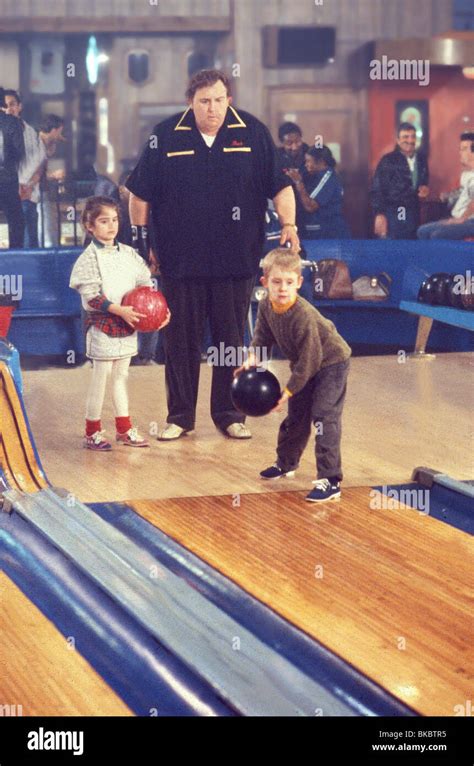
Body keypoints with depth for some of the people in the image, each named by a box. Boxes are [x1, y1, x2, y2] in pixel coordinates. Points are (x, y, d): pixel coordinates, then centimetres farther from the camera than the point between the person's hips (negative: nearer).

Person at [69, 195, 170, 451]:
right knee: (100, 377, -1)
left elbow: (145, 284, 10)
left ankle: (124, 429, 21)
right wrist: (119, 310, -24)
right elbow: (90, 295, -17)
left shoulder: (128, 253, 7)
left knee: (121, 375, 13)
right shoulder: (89, 258, -10)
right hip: (102, 325, -6)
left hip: (128, 324, 6)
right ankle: (92, 432, 9)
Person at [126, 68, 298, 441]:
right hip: (181, 260, 0)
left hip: (236, 260, 0)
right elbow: (140, 194, 7)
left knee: (232, 340, 7)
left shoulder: (253, 133, 0)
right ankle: (180, 415, 16)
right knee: (181, 340, 6)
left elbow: (280, 186, 5)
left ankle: (230, 414, 18)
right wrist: (141, 238, 5)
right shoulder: (166, 137, 0)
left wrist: (288, 224, -8)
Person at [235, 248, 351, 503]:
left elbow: (310, 359, -31)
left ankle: (330, 480, -17)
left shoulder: (304, 316, -36)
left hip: (331, 362, -8)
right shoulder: (265, 306, -14)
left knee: (324, 417, -17)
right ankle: (286, 463, 41)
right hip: (304, 364, 8)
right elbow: (263, 335, 3)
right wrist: (253, 357, -17)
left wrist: (289, 390, -25)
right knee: (296, 415, 20)